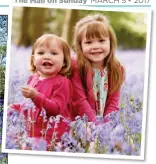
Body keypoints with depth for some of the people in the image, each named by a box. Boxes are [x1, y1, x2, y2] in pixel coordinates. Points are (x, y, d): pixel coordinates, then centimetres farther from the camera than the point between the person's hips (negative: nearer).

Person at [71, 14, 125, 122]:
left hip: (107, 124, 3)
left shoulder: (117, 70, 4)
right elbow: (79, 101, -10)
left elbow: (114, 102, 2)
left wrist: (106, 124, -11)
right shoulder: (75, 67, -8)